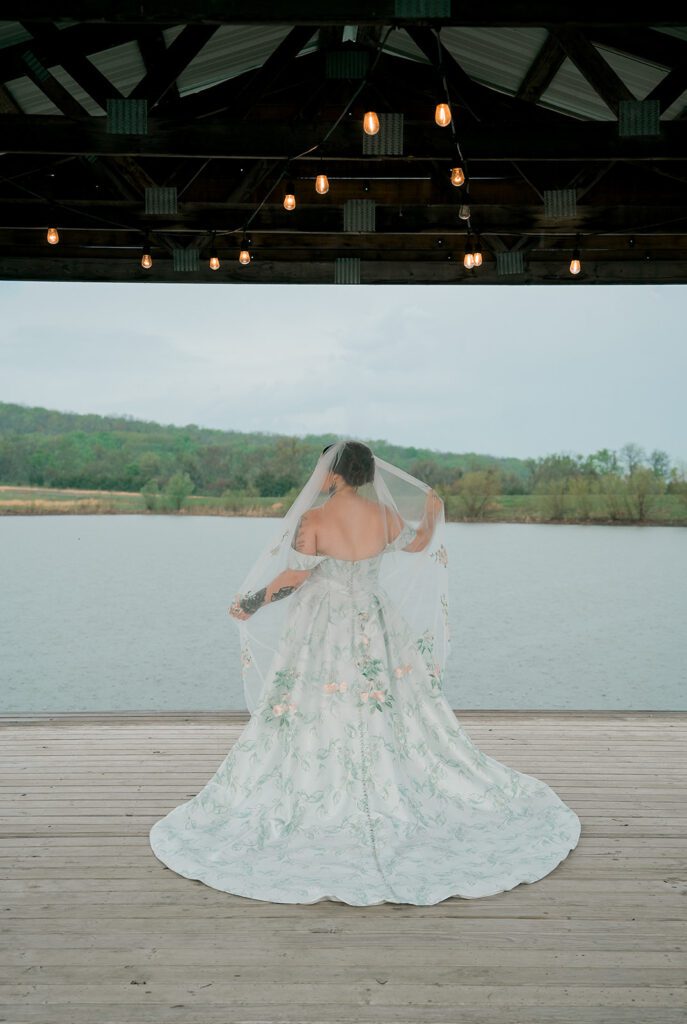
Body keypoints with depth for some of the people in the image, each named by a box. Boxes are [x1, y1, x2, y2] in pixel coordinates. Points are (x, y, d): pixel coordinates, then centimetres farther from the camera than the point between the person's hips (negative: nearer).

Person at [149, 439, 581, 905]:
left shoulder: (313, 519, -14)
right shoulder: (385, 516, -1)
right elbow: (417, 545, 16)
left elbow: (296, 576, -14)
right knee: (395, 713, 13)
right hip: (375, 629, 4)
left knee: (317, 722, 6)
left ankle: (321, 804, 12)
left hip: (323, 633, -4)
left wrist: (252, 603, -1)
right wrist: (431, 518, 36)